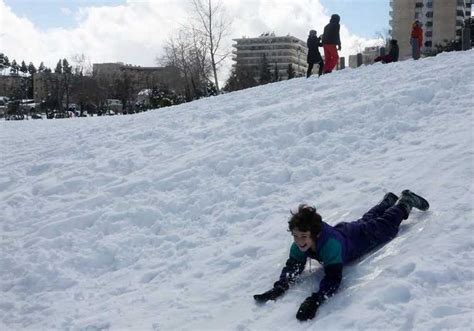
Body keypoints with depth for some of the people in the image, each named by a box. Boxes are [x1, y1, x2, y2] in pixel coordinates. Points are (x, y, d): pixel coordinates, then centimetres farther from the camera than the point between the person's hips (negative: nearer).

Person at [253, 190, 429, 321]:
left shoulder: (330, 244, -52)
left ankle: (406, 201, 51)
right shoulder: (299, 245, -34)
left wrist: (314, 300, -68)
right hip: (345, 230, 5)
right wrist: (279, 288, -45)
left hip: (365, 235, -5)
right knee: (367, 219, 35)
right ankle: (389, 200, 64)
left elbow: (333, 278, -54)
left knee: (386, 225, 25)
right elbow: (292, 266, -26)